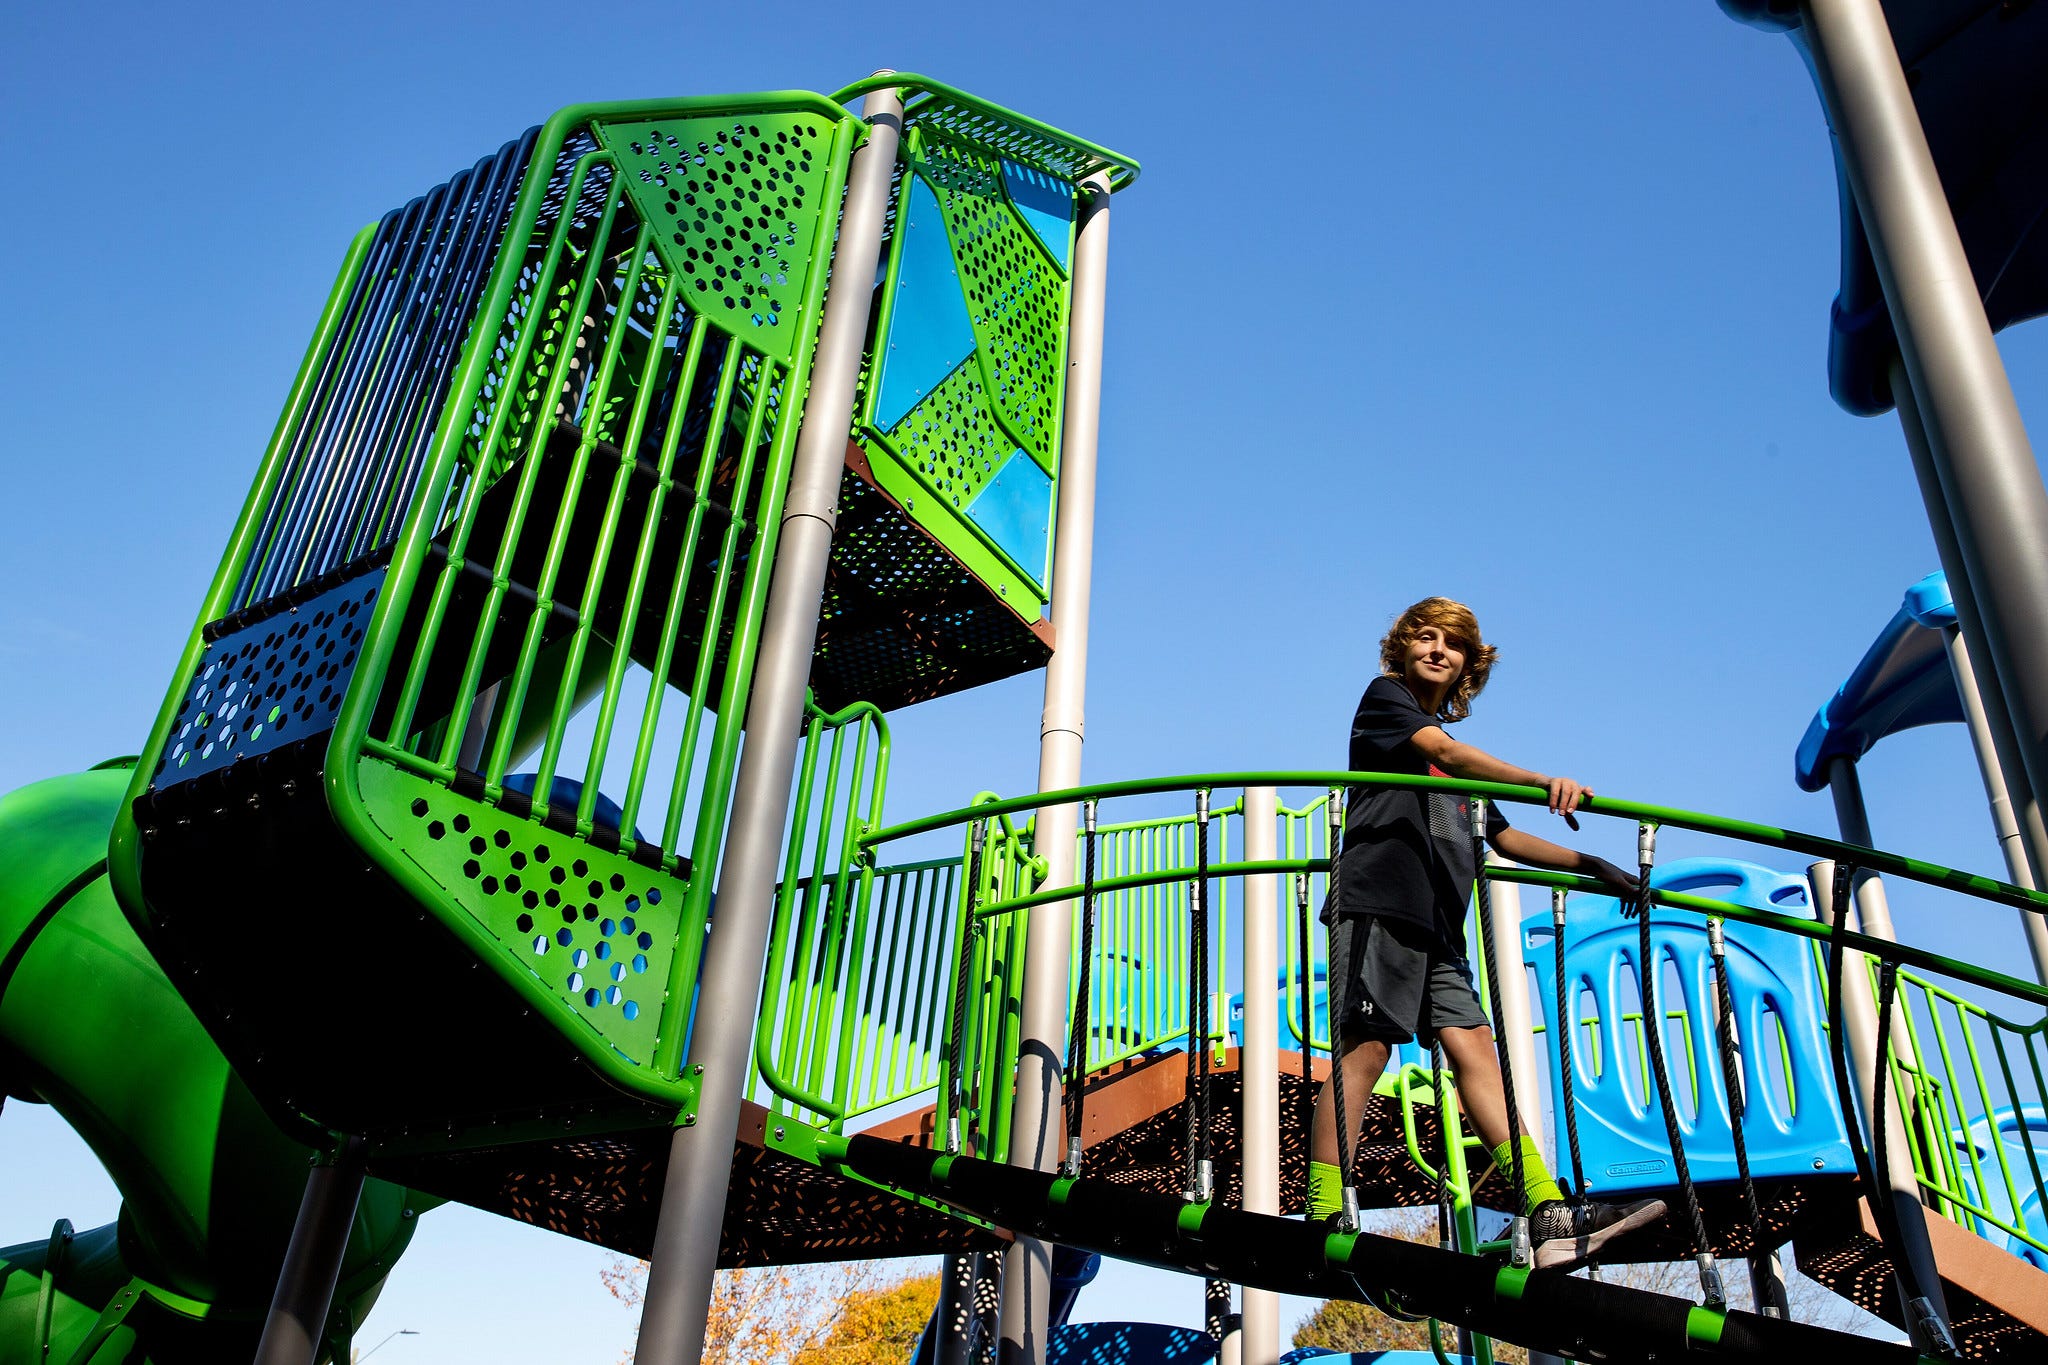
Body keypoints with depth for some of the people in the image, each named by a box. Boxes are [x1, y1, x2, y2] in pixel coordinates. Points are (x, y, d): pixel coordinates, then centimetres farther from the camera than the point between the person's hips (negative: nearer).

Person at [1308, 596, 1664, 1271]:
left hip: (1436, 920, 8)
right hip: (1379, 900, -8)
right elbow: (1444, 751, -13)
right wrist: (1540, 781, -28)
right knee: (1365, 1047, -15)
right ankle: (1322, 1223, -15)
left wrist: (1588, 865, 19)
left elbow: (1504, 837, 31)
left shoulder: (1458, 766, 30)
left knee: (1473, 1047, -2)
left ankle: (1552, 1218, -8)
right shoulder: (1385, 697, 7)